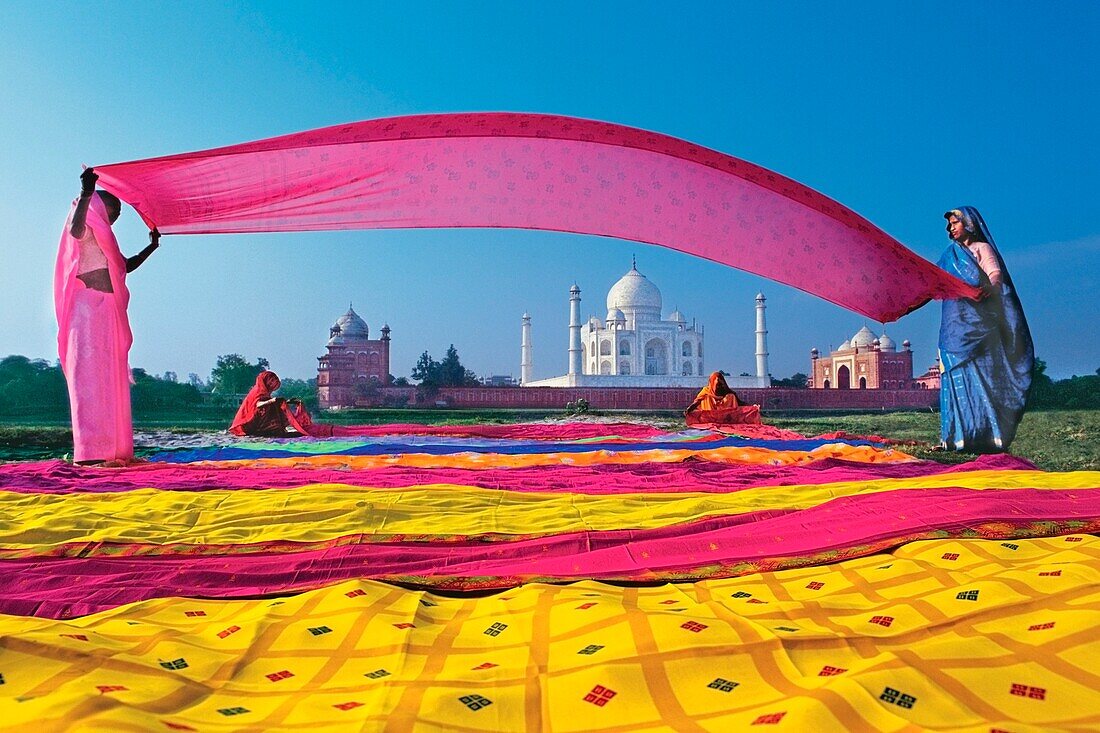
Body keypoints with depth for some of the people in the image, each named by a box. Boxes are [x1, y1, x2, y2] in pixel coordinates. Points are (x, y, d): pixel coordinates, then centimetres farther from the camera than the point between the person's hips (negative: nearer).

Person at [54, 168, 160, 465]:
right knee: (89, 374, -15)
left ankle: (112, 448, 6)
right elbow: (74, 230, -26)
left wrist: (151, 247, 44)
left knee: (111, 378, 5)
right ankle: (89, 450, -19)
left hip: (108, 312, 10)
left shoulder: (104, 237, 26)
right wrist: (85, 194, -30)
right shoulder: (87, 227, -1)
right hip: (88, 308, -10)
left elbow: (126, 265, 39)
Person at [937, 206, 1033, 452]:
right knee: (957, 378, -2)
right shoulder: (950, 256, 23)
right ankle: (959, 438, -4)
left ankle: (987, 436, -12)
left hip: (978, 322, -5)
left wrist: (987, 289, -33)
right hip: (955, 324, 5)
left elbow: (996, 274, -13)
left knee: (980, 378, -11)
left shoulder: (981, 248, 4)